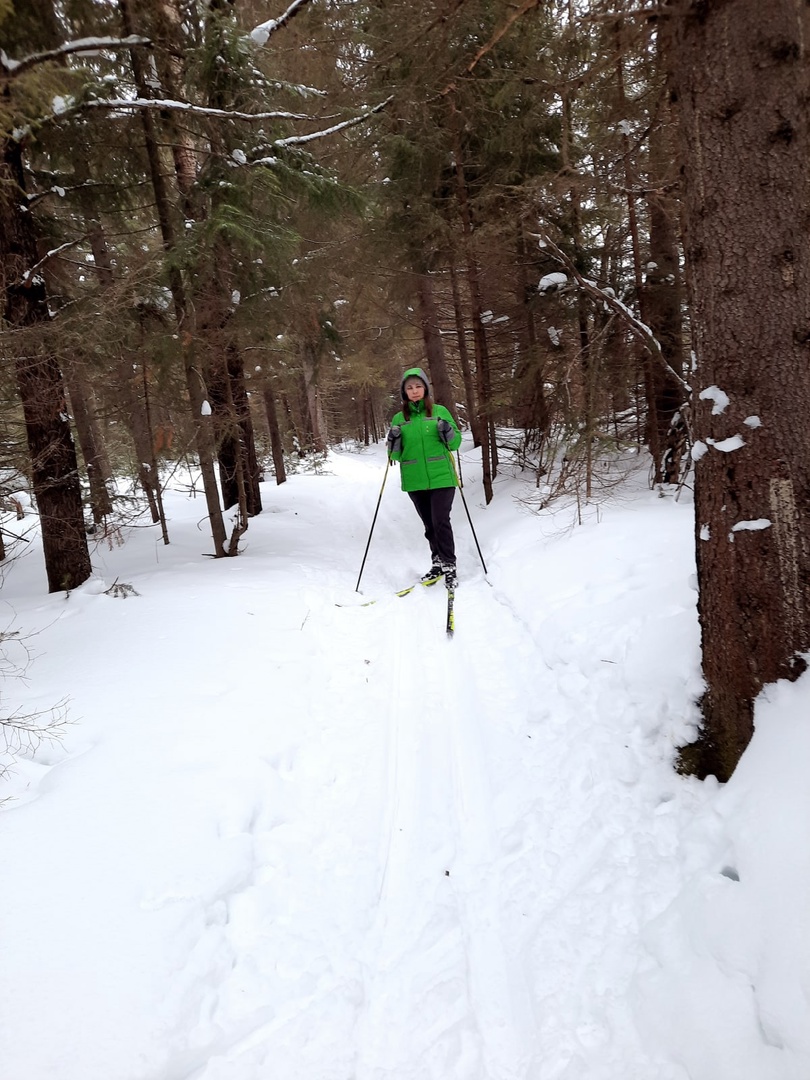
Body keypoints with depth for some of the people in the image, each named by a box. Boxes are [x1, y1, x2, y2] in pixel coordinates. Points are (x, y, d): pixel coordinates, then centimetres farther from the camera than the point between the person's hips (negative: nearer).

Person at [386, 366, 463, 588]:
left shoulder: (440, 412, 3)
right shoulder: (399, 419, 8)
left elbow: (455, 444, 5)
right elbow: (396, 455, 8)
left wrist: (448, 432, -15)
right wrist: (393, 442, -12)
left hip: (441, 478, -3)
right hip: (415, 481, 3)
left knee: (441, 522, -10)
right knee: (429, 525, 11)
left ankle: (449, 566, 1)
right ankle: (437, 563, 24)